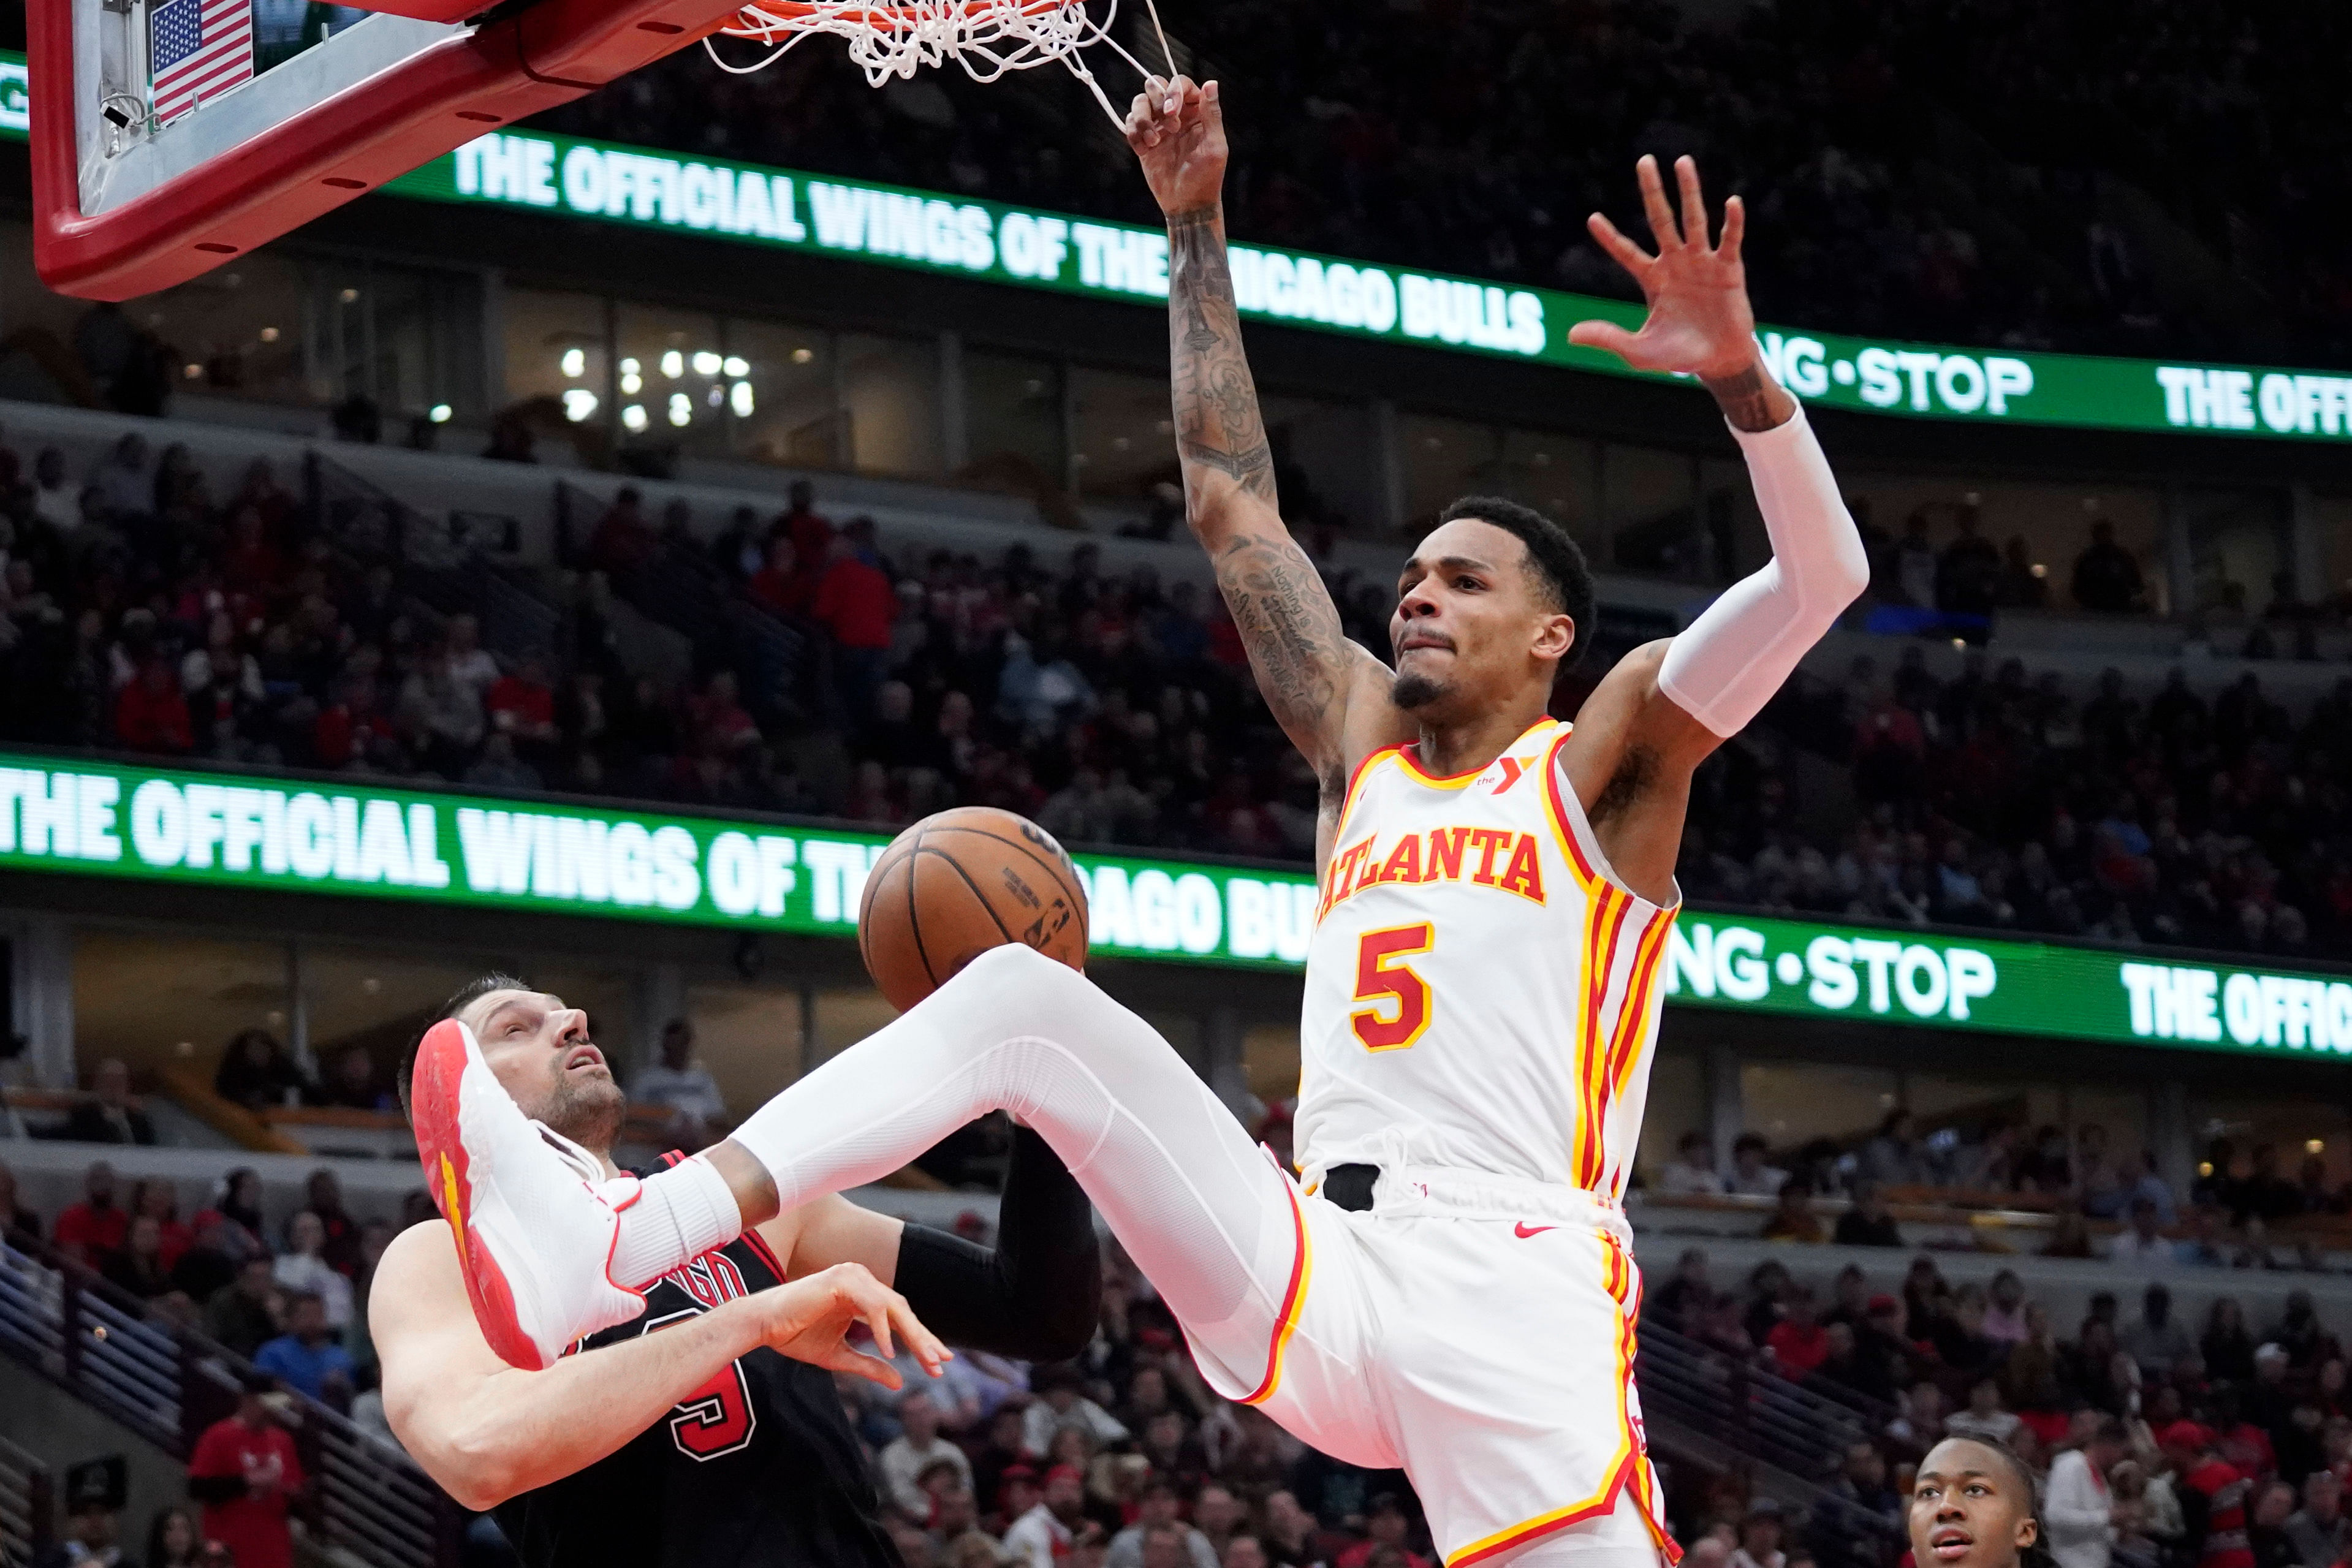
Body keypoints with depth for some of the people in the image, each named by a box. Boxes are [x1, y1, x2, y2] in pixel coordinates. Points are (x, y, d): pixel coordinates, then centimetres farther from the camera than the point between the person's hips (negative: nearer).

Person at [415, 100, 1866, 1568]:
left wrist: (1740, 376, -23)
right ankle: (603, 1254, -25)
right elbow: (1231, 497, 27)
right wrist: (1198, 230, 25)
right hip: (1315, 1271, 5)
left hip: (1507, 1283, -5)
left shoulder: (1602, 760, 9)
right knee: (1024, 1000, -9)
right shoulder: (1365, 743, 25)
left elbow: (1821, 579, -6)